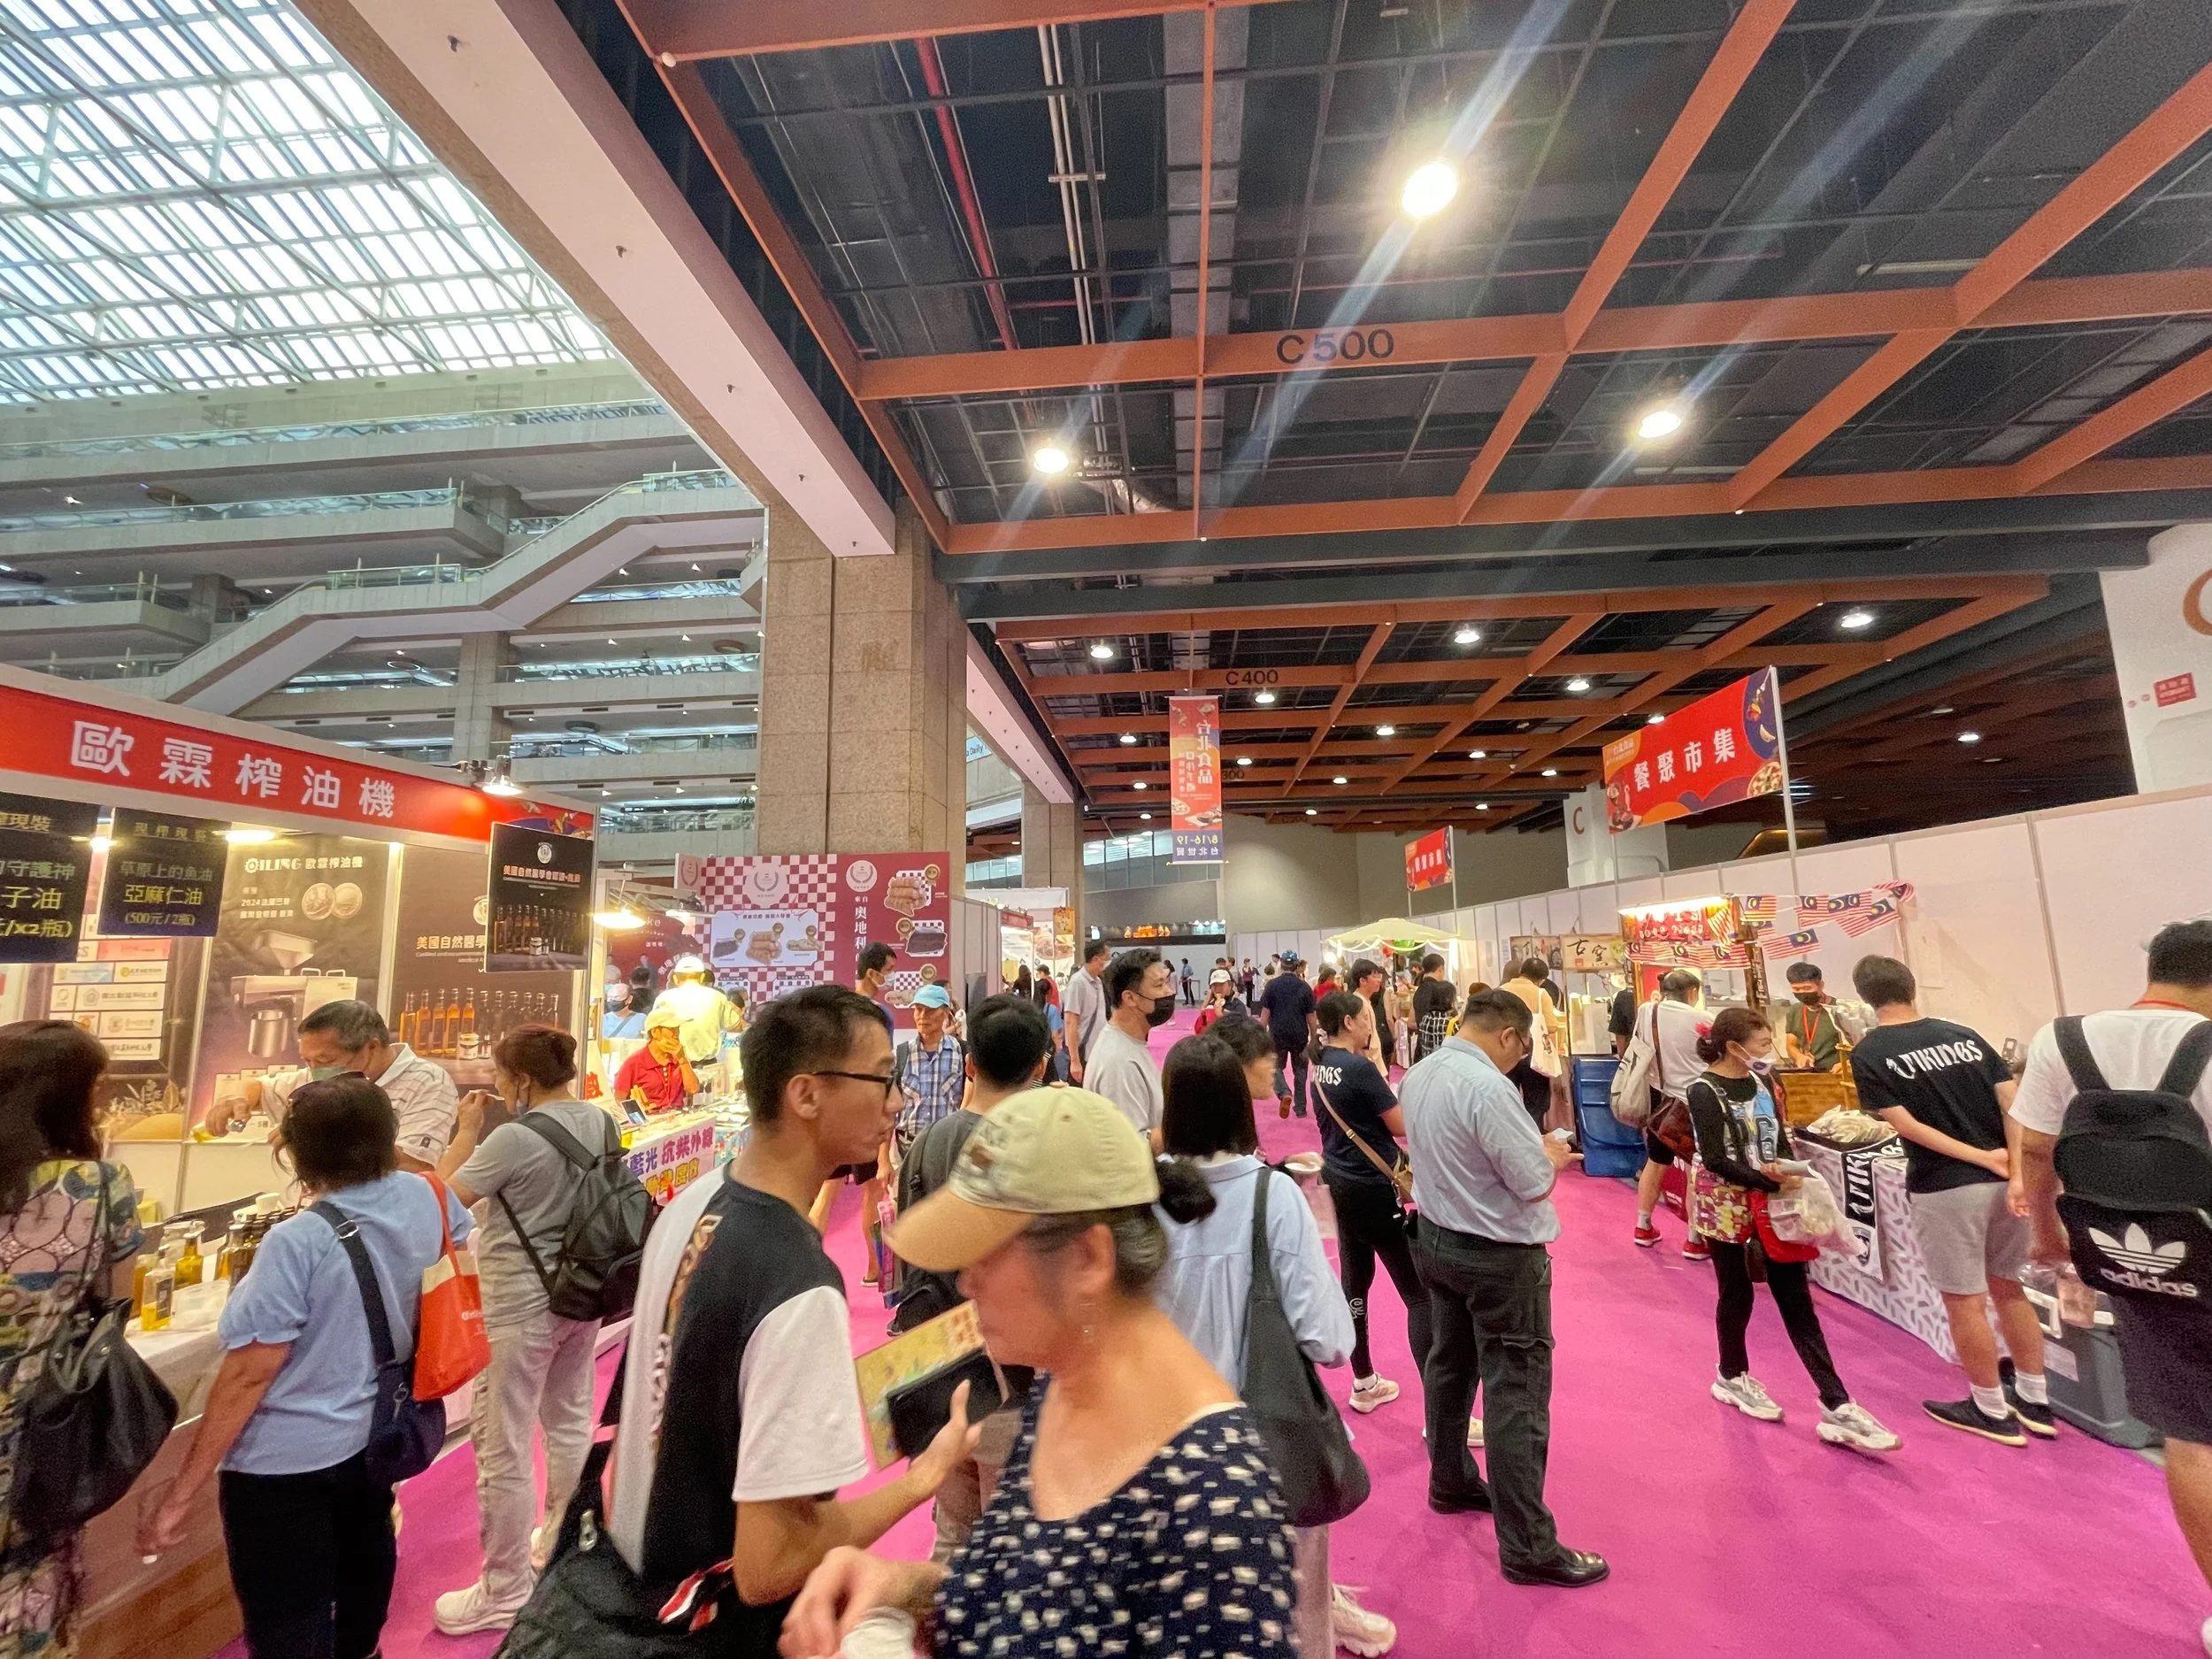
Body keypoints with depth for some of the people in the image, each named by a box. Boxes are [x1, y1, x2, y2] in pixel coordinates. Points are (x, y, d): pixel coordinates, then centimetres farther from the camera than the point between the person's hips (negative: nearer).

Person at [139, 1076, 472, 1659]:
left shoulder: (298, 1243, -27)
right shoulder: (424, 1197, -11)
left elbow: (247, 1376, -22)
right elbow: (459, 1232, 13)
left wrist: (181, 1491, -12)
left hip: (287, 1464, -6)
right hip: (375, 1435, 7)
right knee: (361, 1563, 31)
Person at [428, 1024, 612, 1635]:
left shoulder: (513, 1138, -24)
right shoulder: (601, 1122, -3)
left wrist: (467, 1129, -2)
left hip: (520, 1307, -7)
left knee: (503, 1450, 9)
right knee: (570, 1424, 23)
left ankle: (505, 1590, 25)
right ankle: (564, 1544, 42)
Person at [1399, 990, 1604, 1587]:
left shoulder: (1418, 1075, -1)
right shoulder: (1490, 1088, -27)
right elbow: (1535, 1185, -21)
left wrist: (1531, 1150, 11)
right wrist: (1551, 1155, 0)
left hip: (1435, 1239, 9)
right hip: (1499, 1256, -8)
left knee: (1450, 1365, 23)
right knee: (1516, 1395, 4)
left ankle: (1451, 1481, 42)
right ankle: (1528, 1548, 16)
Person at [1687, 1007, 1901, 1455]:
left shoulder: (1760, 1082, 4)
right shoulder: (1704, 1090, -17)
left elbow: (1779, 1140, 9)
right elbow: (1715, 1161, -20)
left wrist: (1785, 1171, -9)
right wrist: (1772, 1182, -25)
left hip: (1772, 1200, 6)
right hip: (1726, 1206, -5)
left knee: (1796, 1298, 4)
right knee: (1737, 1295, 9)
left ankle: (1836, 1406, 7)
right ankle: (1732, 1378, 31)